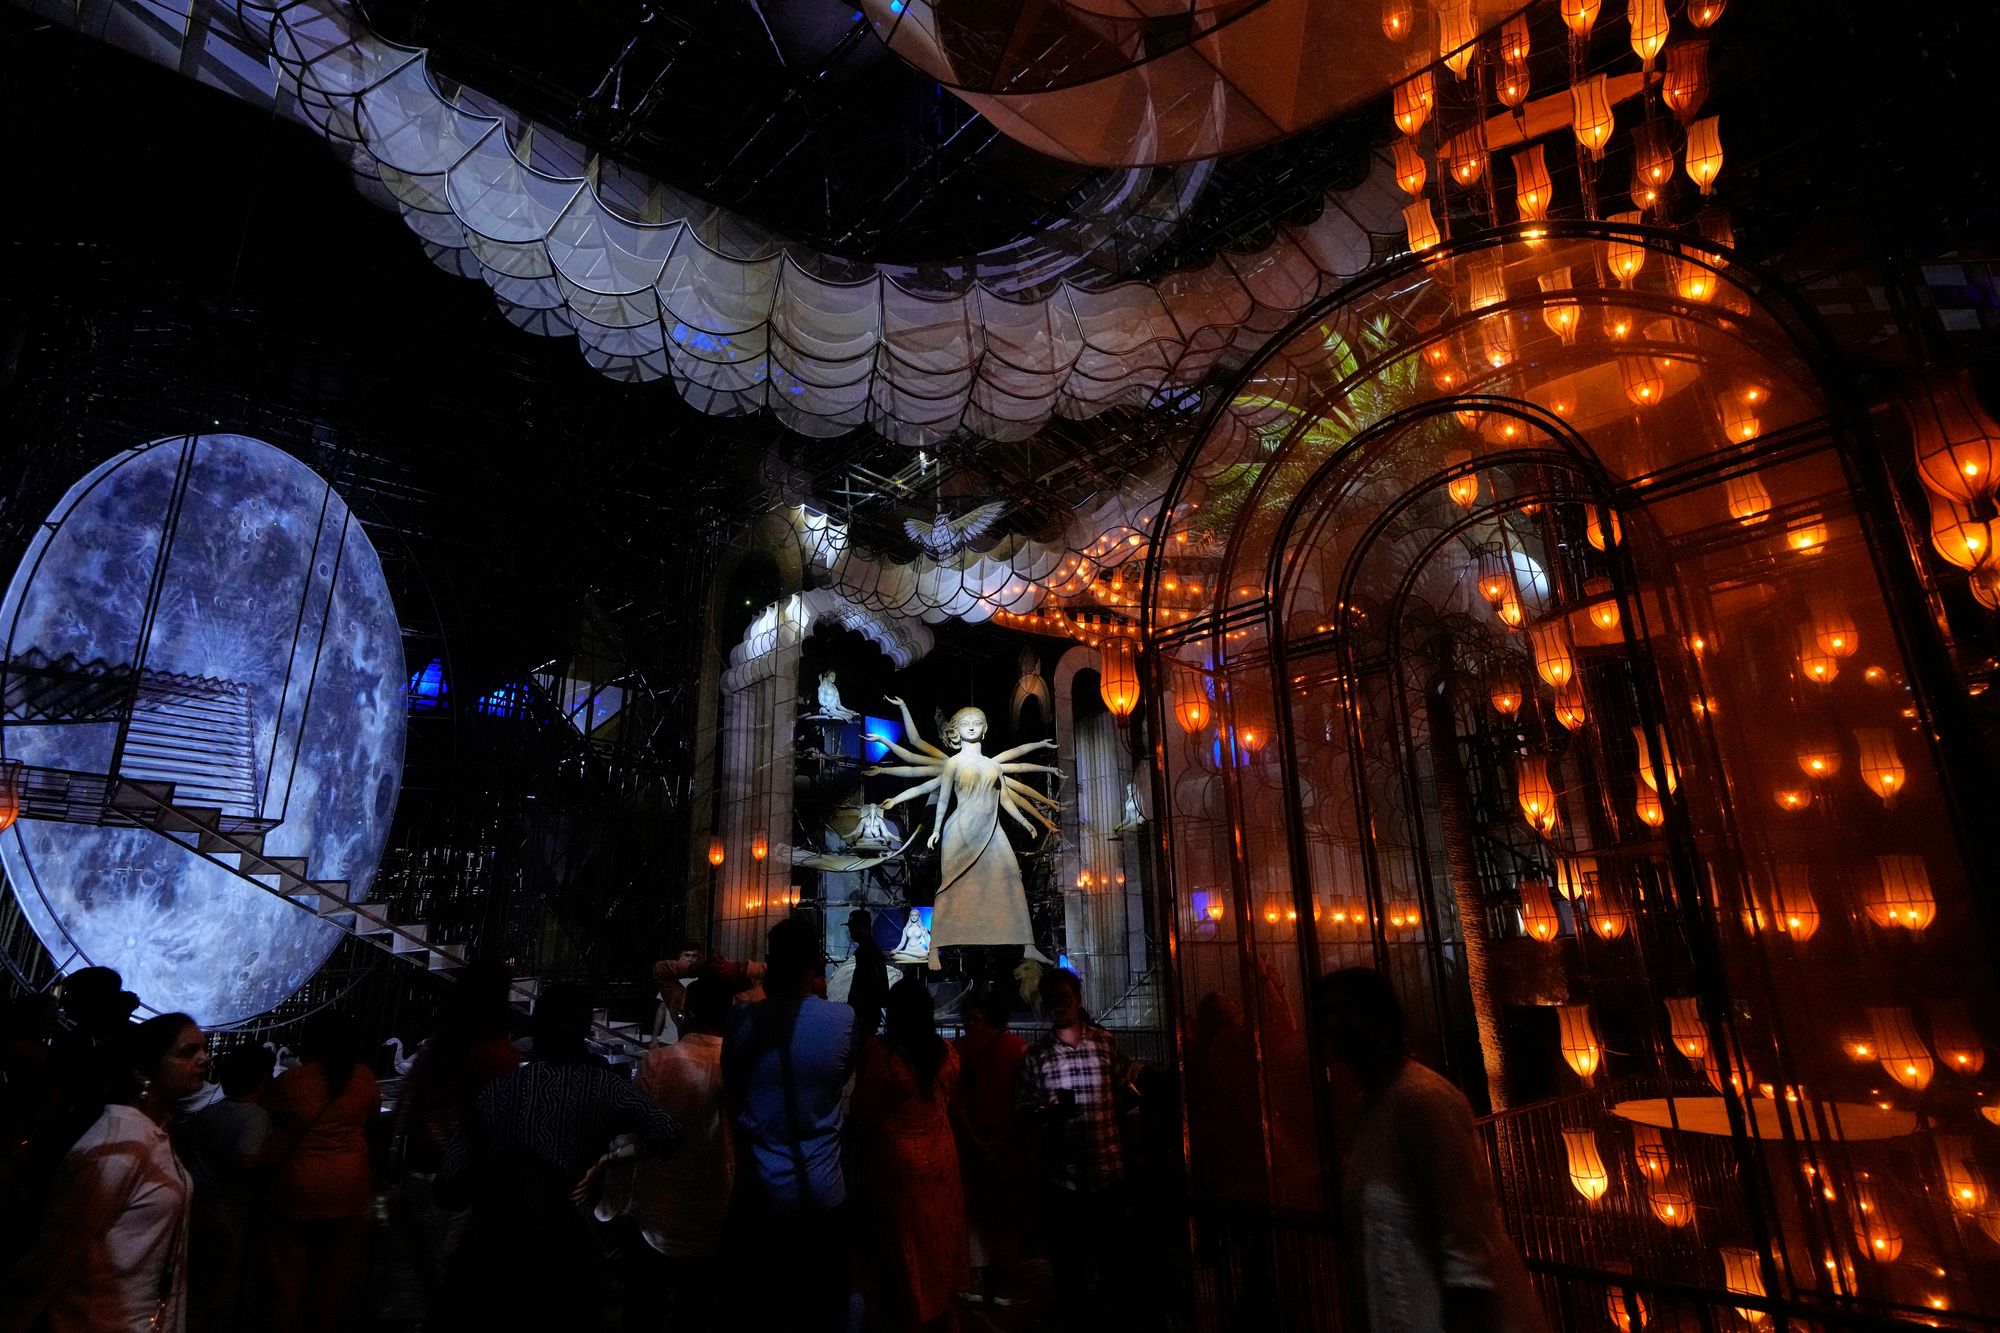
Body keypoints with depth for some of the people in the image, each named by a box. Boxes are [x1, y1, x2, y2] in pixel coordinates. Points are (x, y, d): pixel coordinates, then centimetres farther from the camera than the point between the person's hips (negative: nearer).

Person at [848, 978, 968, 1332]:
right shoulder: (947, 1052, -3)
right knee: (937, 1239, 20)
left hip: (895, 1161, -5)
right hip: (940, 1157, 5)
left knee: (901, 1246, 11)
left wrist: (855, 1156, 4)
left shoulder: (879, 1050, -18)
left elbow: (863, 1114, -12)